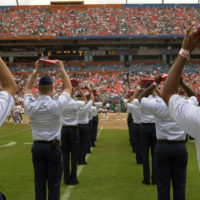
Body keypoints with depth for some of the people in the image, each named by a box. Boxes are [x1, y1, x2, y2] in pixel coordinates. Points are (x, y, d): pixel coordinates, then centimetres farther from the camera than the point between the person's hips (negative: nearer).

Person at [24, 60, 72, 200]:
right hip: (53, 147, -3)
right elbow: (68, 88, 4)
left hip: (37, 147, 4)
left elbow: (27, 89, 17)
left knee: (39, 183, 10)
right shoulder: (56, 105, -14)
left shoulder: (31, 105, -5)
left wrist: (36, 70, 16)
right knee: (54, 184, 3)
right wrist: (62, 69, 11)